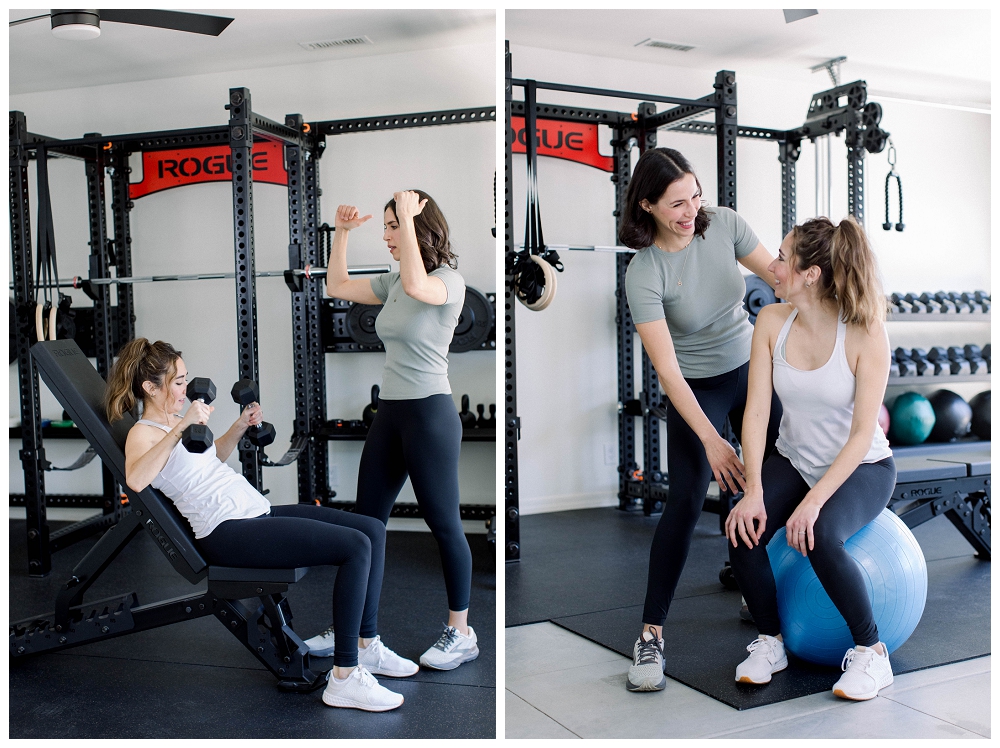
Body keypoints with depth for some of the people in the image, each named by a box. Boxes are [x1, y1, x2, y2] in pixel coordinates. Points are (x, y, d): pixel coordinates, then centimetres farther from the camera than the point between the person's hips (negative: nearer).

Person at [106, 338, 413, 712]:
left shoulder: (172, 422, 20)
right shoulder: (142, 433, -7)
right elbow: (135, 480, -31)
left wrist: (240, 426, 23)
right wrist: (181, 427, -36)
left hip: (258, 512, 10)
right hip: (228, 532, -10)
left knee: (372, 529, 0)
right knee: (355, 546, -24)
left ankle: (366, 646, 8)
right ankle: (344, 679, -20)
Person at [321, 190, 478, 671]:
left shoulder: (449, 280, -10)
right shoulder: (392, 283, 12)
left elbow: (416, 286, -33)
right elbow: (337, 287, 19)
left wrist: (407, 217, -26)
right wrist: (342, 232, 10)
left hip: (430, 413, -8)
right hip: (390, 413, 8)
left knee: (443, 523, 1)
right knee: (366, 520, 11)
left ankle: (461, 634, 15)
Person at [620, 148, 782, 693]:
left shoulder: (723, 223, -13)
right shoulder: (643, 274, -24)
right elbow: (667, 370, -27)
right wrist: (710, 441, -32)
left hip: (749, 368, 5)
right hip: (694, 389, -5)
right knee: (685, 502, -16)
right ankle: (651, 634, -7)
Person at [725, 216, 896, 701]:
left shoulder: (865, 332, -21)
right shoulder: (772, 321, -10)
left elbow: (862, 433, -22)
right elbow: (757, 410, -13)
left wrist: (815, 500, -30)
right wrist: (753, 491, -23)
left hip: (862, 466, -4)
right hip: (793, 460, 4)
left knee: (821, 537, -33)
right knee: (743, 530, -24)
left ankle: (871, 653, -7)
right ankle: (770, 642, 2)